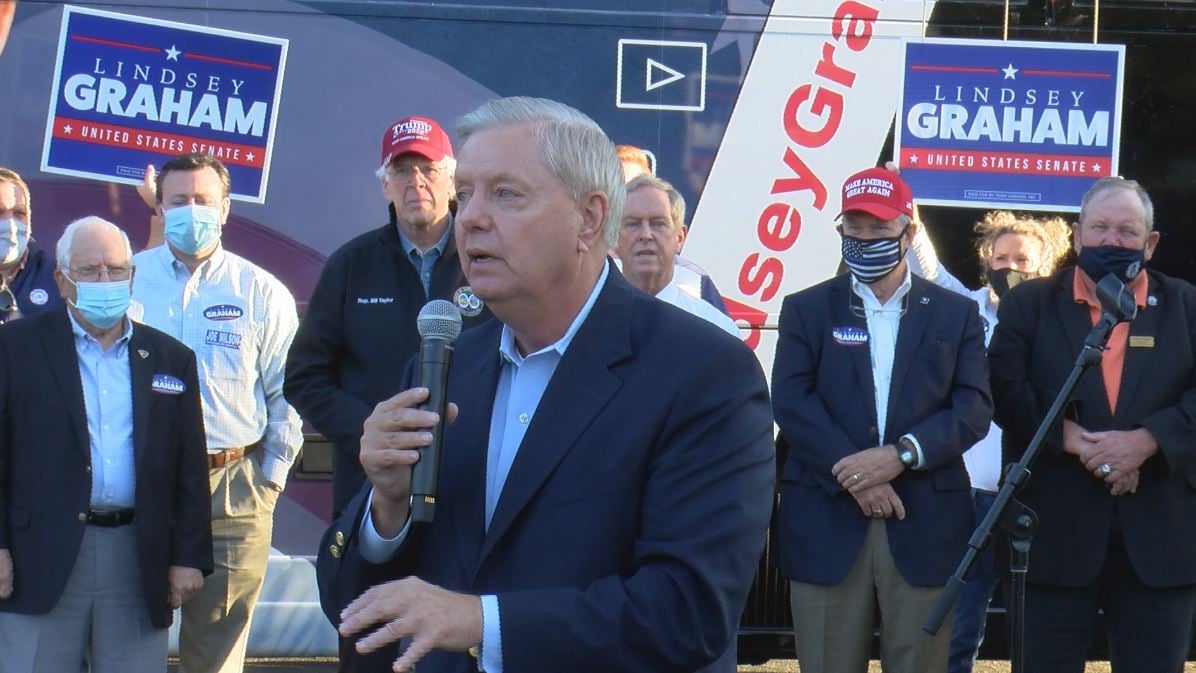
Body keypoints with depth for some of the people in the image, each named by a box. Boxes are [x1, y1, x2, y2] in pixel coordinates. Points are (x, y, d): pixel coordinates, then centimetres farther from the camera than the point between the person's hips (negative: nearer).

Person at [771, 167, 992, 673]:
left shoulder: (955, 314, 11)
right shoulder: (806, 309, 9)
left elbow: (974, 408, 0)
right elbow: (791, 403, -3)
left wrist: (902, 453, -16)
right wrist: (852, 474, -15)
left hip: (923, 527, 1)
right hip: (827, 524, 0)